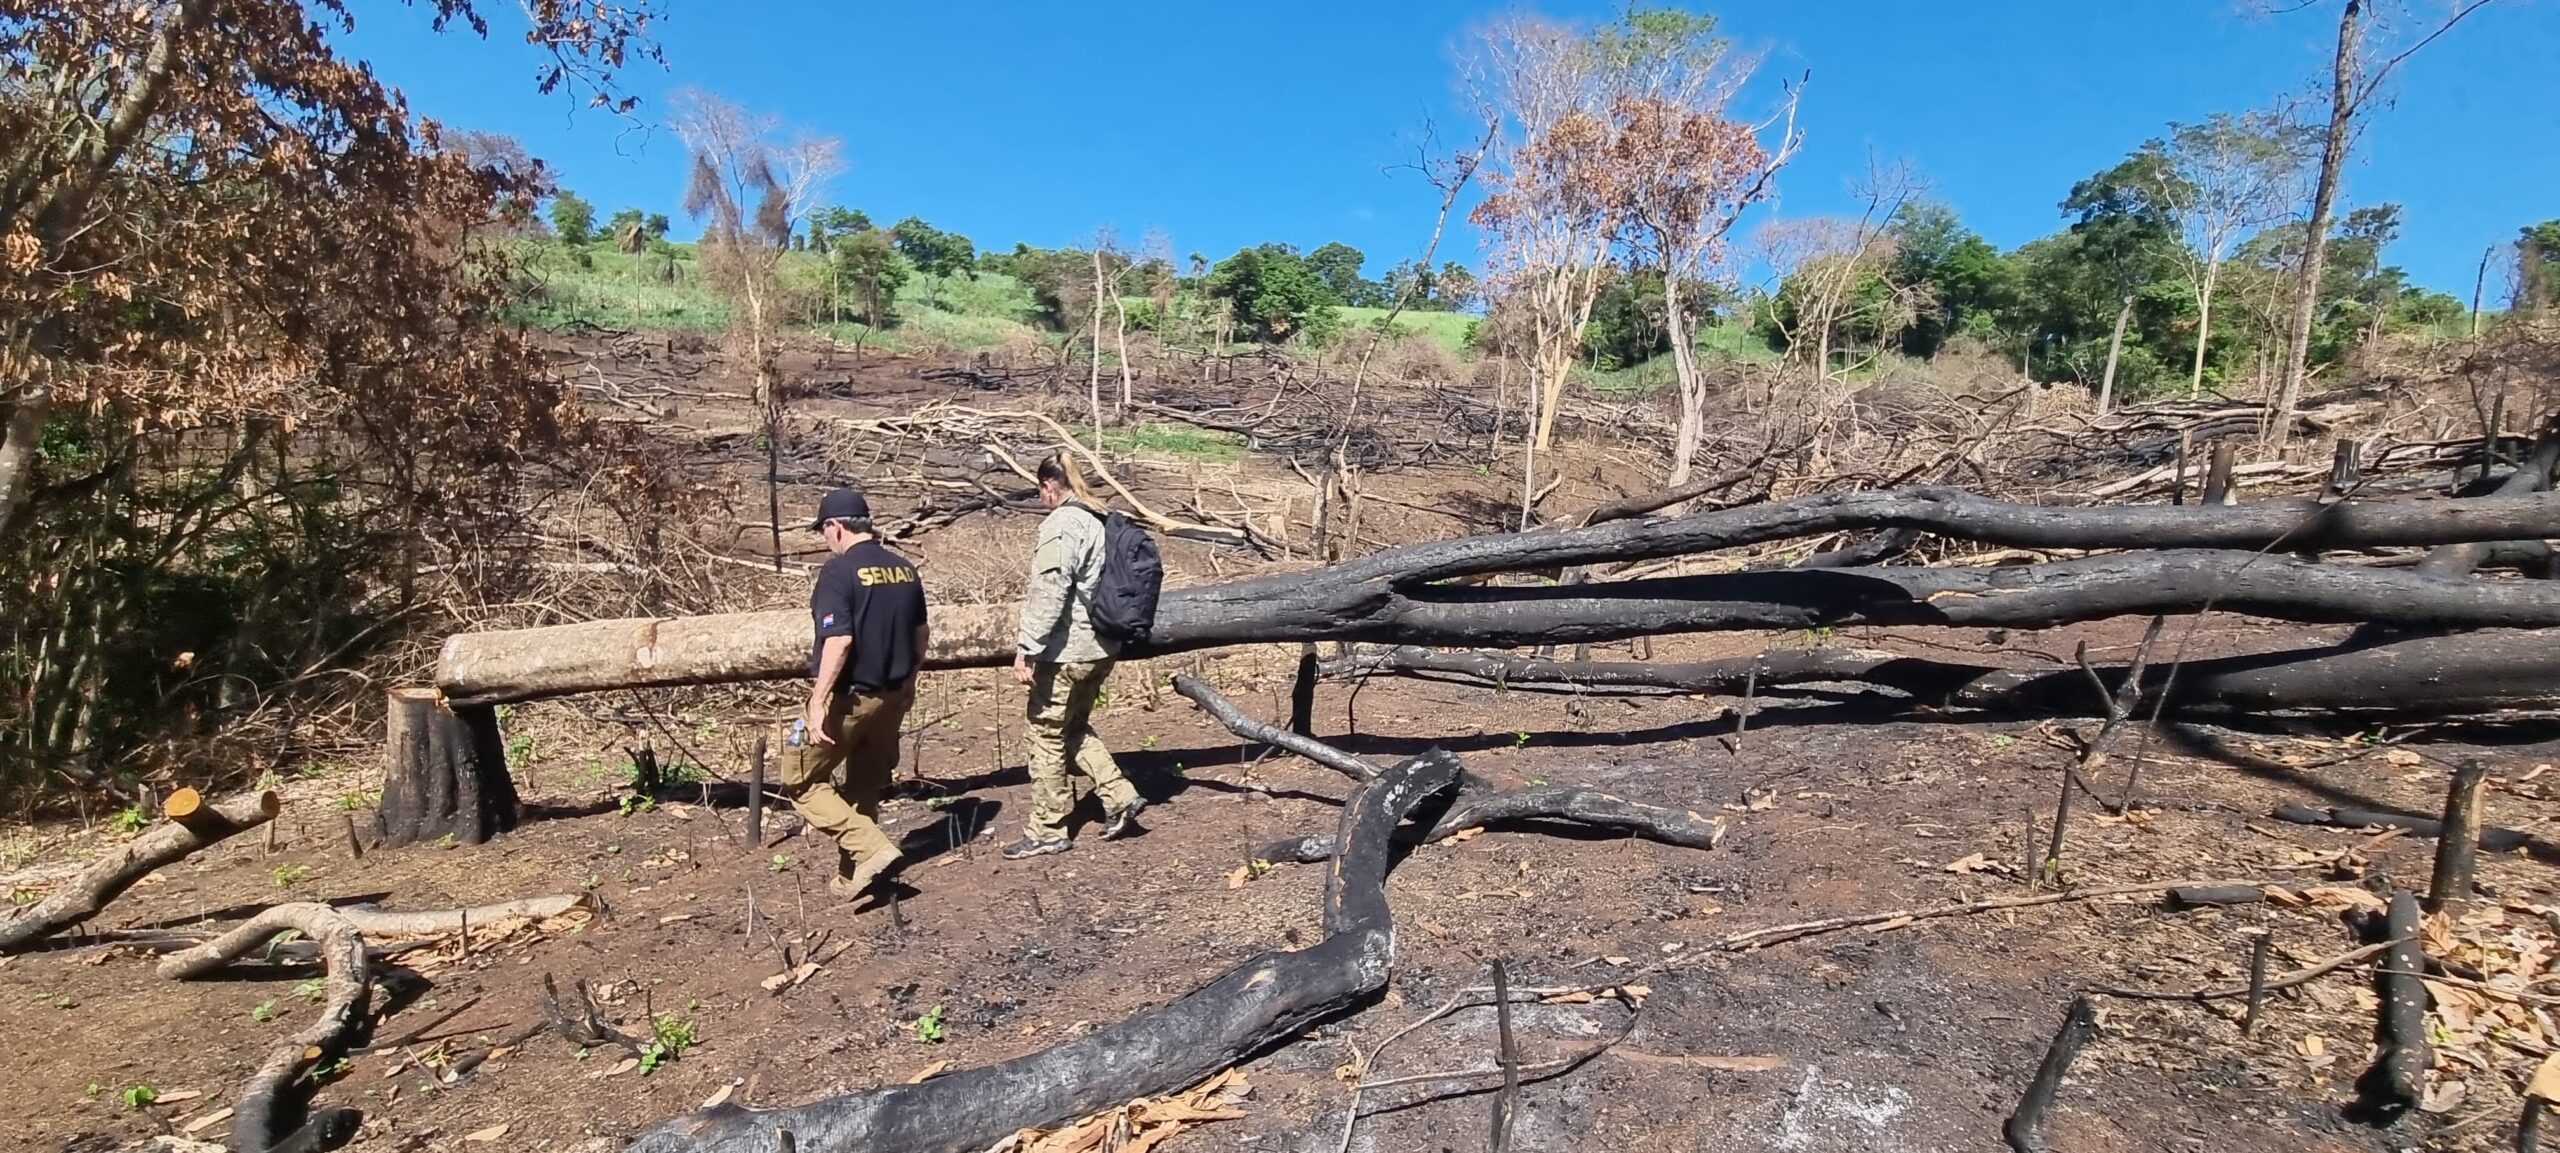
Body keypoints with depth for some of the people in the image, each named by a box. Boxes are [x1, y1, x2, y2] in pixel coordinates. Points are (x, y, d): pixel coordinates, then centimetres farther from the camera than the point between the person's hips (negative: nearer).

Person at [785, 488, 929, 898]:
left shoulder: (839, 570, -16)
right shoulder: (904, 568, 6)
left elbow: (839, 639, -24)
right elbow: (921, 633, 13)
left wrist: (818, 702, -23)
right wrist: (908, 680, 27)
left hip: (848, 697, -7)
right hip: (891, 696, 7)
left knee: (801, 780, 8)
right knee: (866, 787, 18)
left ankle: (871, 849, -4)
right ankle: (852, 877, 26)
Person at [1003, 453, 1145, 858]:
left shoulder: (1061, 525, -16)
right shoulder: (1099, 522, 9)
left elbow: (1048, 594, -22)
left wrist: (1027, 649, -18)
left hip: (1065, 653, -8)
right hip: (1101, 649, 9)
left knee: (1047, 734, 4)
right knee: (1075, 727, 23)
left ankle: (1047, 830, 14)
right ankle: (1120, 797, 17)